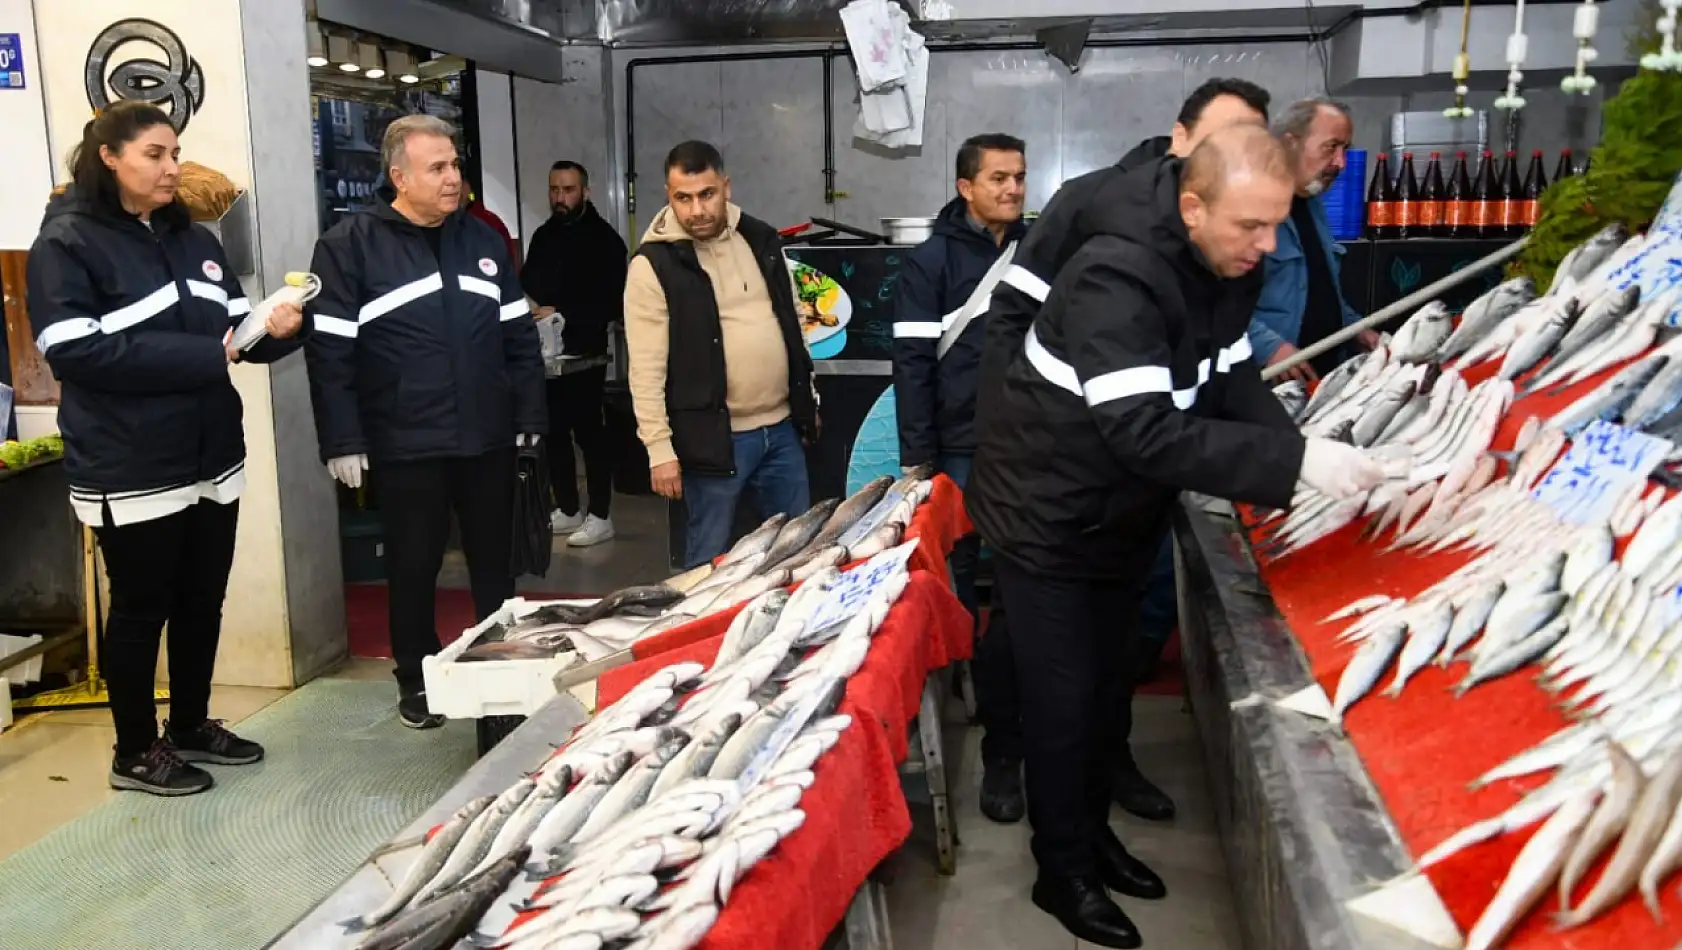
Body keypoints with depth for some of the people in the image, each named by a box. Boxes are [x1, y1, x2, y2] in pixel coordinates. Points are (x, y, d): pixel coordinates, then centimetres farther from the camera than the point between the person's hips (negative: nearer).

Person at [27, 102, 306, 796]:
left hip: (211, 461, 6)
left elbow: (237, 327, 13)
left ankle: (191, 725, 34)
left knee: (202, 602, 16)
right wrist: (204, 355, -20)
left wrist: (275, 328, -12)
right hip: (133, 473, -6)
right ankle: (136, 752, 23)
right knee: (141, 610, 7)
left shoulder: (193, 240, 11)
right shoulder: (66, 244, -9)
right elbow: (74, 350, -19)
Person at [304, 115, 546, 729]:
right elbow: (329, 353, -8)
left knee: (495, 562, 13)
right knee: (415, 568, 8)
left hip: (488, 440, 4)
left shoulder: (483, 239, 9)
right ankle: (417, 681, 25)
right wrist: (342, 442, -11)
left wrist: (530, 417, 8)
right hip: (405, 447, -4)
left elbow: (520, 337, 13)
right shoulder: (349, 246, -5)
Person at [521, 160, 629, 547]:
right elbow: (525, 285, 18)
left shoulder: (604, 239, -6)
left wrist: (564, 316, -16)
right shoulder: (543, 236, 14)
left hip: (584, 355, -6)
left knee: (589, 432, -3)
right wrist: (530, 308, -4)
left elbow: (613, 303, -12)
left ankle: (600, 517, 4)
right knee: (553, 432, 9)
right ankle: (568, 511, 21)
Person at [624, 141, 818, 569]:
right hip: (715, 437, -5)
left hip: (781, 427, 5)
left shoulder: (761, 239, 6)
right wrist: (659, 448, -15)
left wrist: (808, 401, 17)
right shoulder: (653, 264, -11)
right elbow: (647, 369, -13)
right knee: (711, 559, 5)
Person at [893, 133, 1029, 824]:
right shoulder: (931, 264, 1)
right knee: (982, 598, 1)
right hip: (968, 453, -3)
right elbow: (913, 365, -2)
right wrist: (917, 458, -7)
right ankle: (1002, 749, 10)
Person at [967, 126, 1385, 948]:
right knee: (1064, 701, 3)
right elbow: (1149, 433, -40)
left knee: (1104, 686, 20)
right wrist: (1294, 463, -41)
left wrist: (1303, 459, -18)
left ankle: (1092, 833, 38)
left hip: (1117, 516, 8)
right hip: (1048, 518, -8)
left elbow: (1235, 383, -2)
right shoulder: (1117, 280, -33)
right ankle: (1062, 871, 22)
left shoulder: (1224, 268, -5)